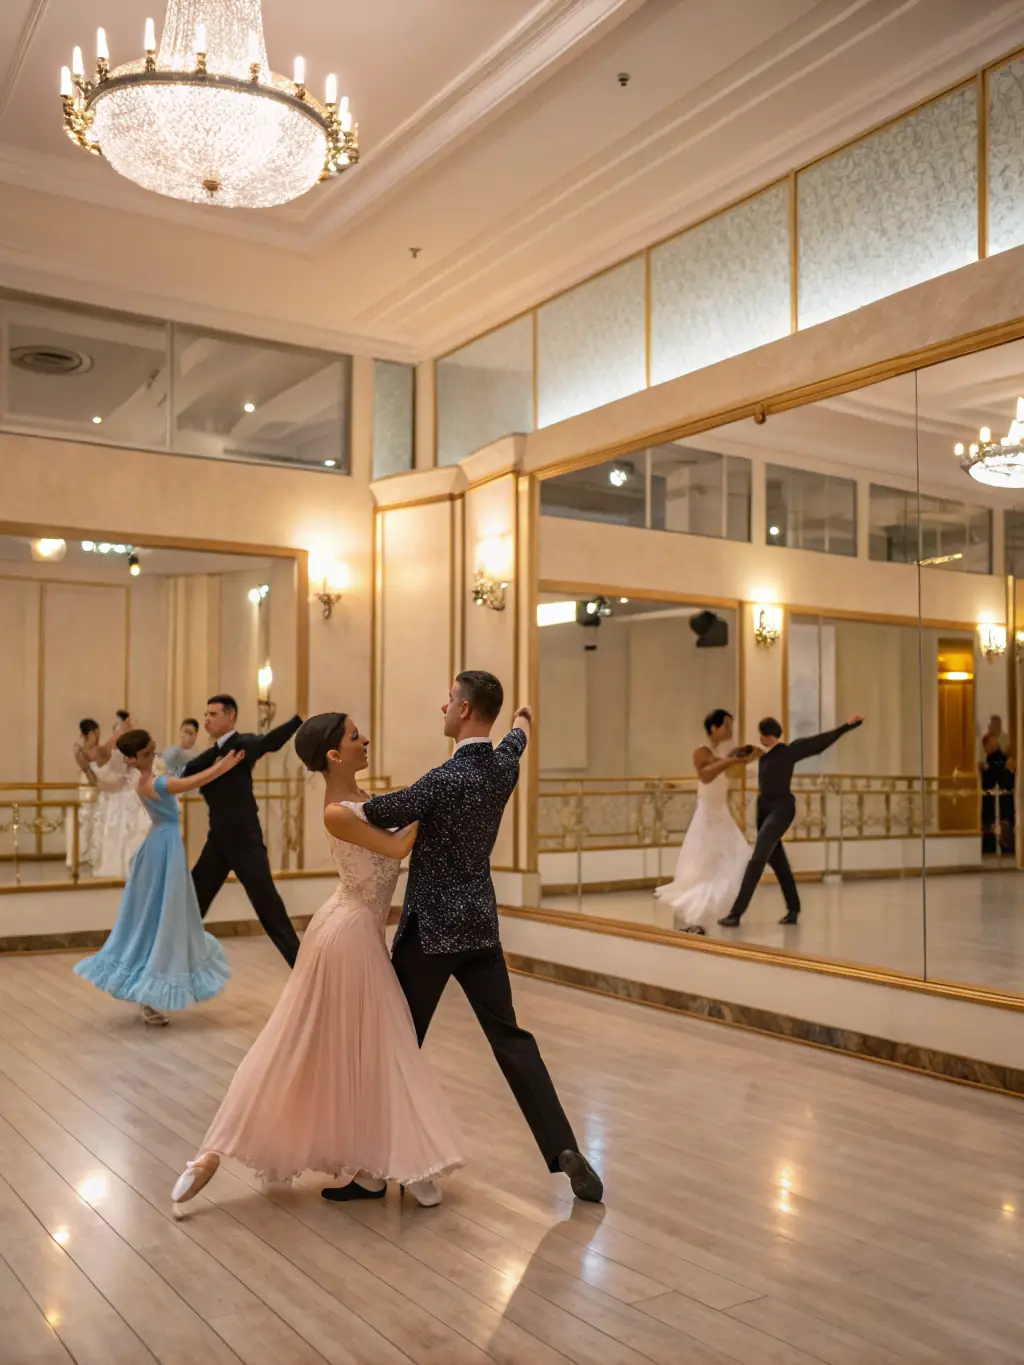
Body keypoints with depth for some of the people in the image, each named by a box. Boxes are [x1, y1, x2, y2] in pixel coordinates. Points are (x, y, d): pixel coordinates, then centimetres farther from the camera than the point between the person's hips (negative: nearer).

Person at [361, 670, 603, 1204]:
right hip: (480, 925, 6)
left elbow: (381, 813, -13)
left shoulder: (448, 779, -20)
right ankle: (563, 1149, 2)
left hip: (430, 929, -6)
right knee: (510, 1037, 9)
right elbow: (513, 743, 26)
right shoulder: (505, 766, 2)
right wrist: (523, 723, 49)